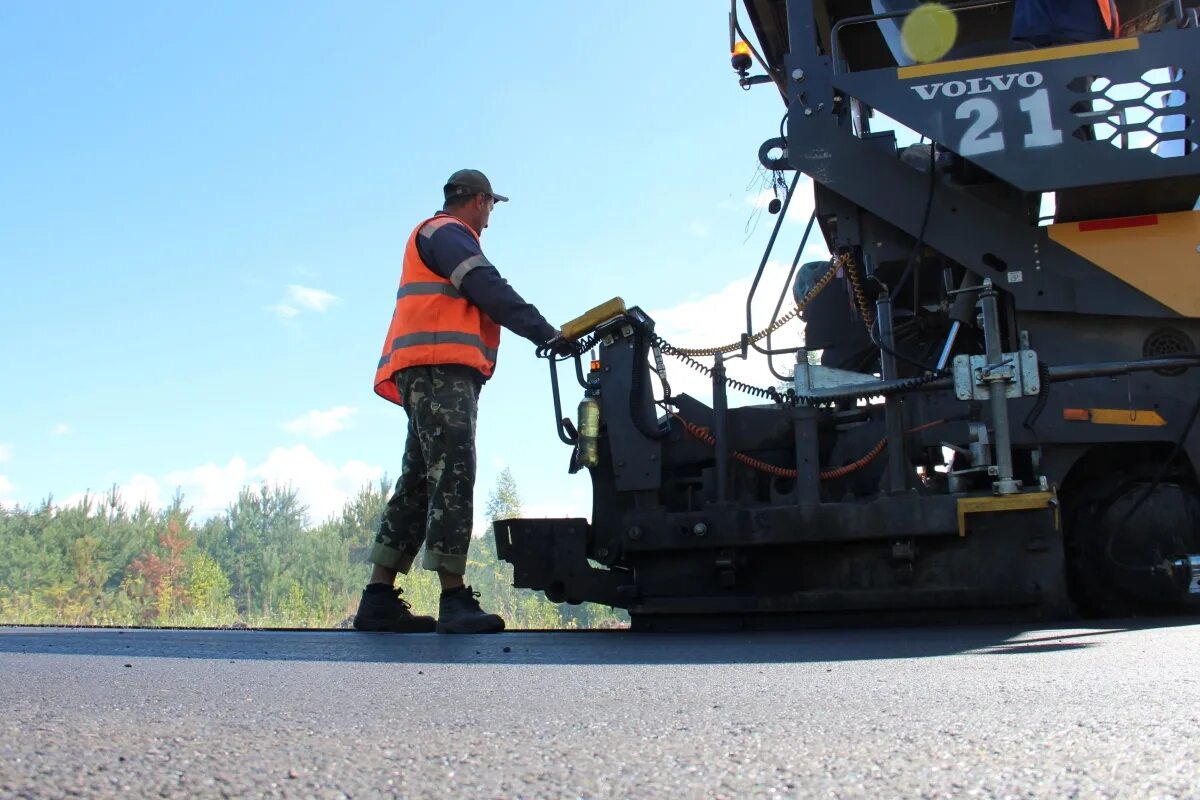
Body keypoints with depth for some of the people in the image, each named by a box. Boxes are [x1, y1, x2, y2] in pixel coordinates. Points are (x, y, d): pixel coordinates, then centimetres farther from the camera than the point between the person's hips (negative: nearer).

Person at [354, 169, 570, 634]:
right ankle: (454, 601, -22)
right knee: (452, 478, -17)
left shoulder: (437, 237, 33)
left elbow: (479, 299, 24)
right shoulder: (447, 233, 0)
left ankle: (379, 601, 2)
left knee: (419, 482, 4)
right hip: (440, 367, -10)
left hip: (437, 374, 10)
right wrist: (547, 334, -16)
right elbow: (491, 292, -13)